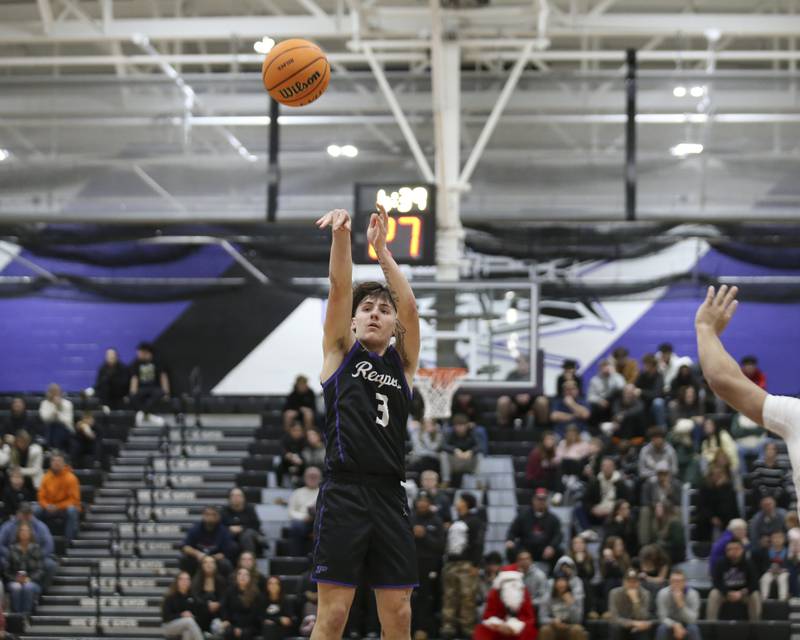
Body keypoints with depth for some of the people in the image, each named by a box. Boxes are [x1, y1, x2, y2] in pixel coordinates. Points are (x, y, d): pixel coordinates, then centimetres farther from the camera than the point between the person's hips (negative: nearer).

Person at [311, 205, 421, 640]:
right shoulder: (341, 353, 11)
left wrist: (381, 249, -2)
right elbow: (339, 289, -3)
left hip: (390, 498, 3)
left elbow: (410, 307, 1)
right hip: (344, 494, -3)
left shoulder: (402, 364, 16)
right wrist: (341, 236, -17)